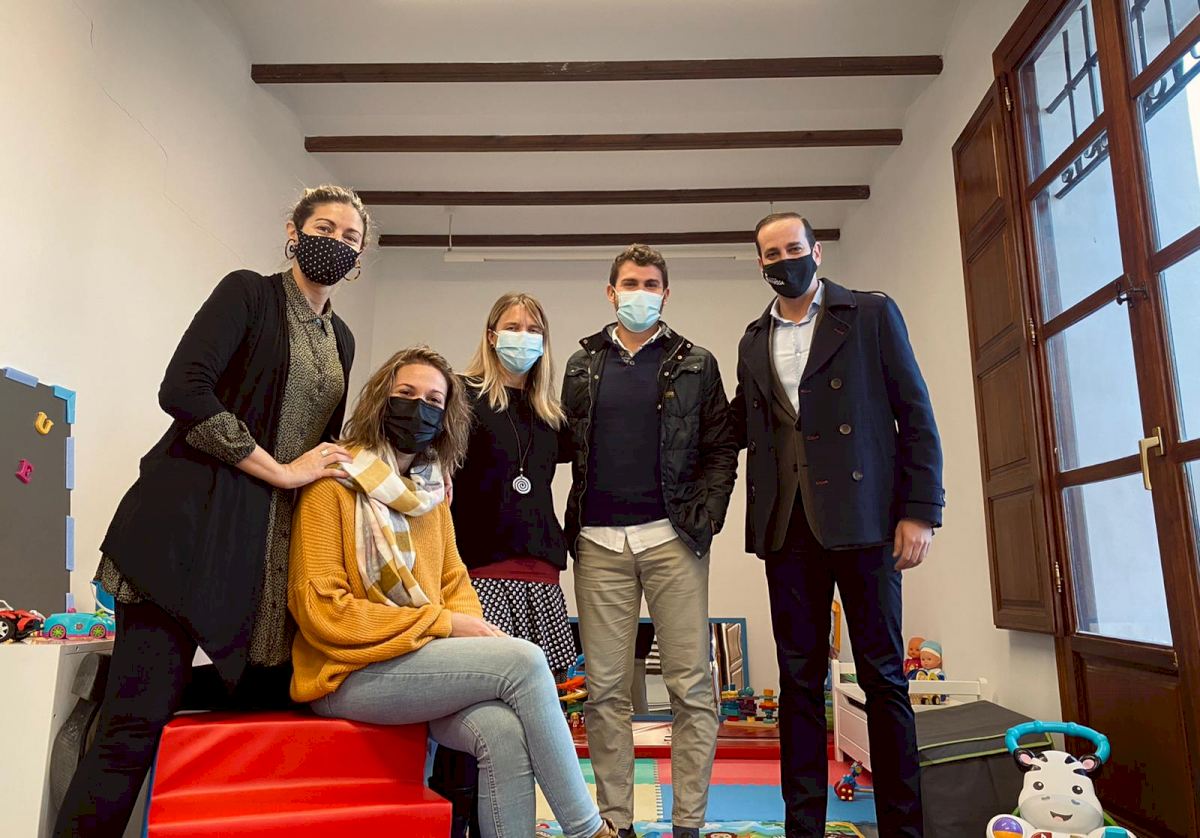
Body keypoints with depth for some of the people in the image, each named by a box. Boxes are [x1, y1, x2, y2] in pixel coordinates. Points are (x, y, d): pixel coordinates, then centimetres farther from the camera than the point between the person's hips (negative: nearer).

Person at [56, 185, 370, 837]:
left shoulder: (340, 339, 18)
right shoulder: (248, 293, 1)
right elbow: (183, 390, -14)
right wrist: (282, 471, -12)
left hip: (280, 548, 6)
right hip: (191, 530, -6)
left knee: (273, 703, 4)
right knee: (139, 719, -7)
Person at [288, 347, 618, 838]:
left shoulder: (431, 489, 13)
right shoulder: (336, 483, -8)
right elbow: (320, 609, -13)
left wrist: (472, 626, -9)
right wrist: (444, 623, -16)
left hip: (424, 660, 6)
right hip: (353, 672, -5)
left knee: (504, 731, -26)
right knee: (523, 661, -23)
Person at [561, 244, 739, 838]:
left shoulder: (695, 365, 9)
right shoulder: (582, 365, 14)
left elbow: (721, 448, 6)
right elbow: (566, 447, 13)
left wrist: (706, 515, -5)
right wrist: (572, 524, 1)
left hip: (672, 538, -1)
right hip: (598, 543, 2)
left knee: (691, 685, 0)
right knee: (605, 689, 5)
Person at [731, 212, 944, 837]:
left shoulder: (872, 315, 4)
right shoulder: (754, 342, 16)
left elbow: (915, 417, 0)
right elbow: (740, 427, 15)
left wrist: (919, 511, -8)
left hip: (861, 518, -3)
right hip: (787, 524, 4)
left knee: (882, 674, 4)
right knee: (799, 679, 8)